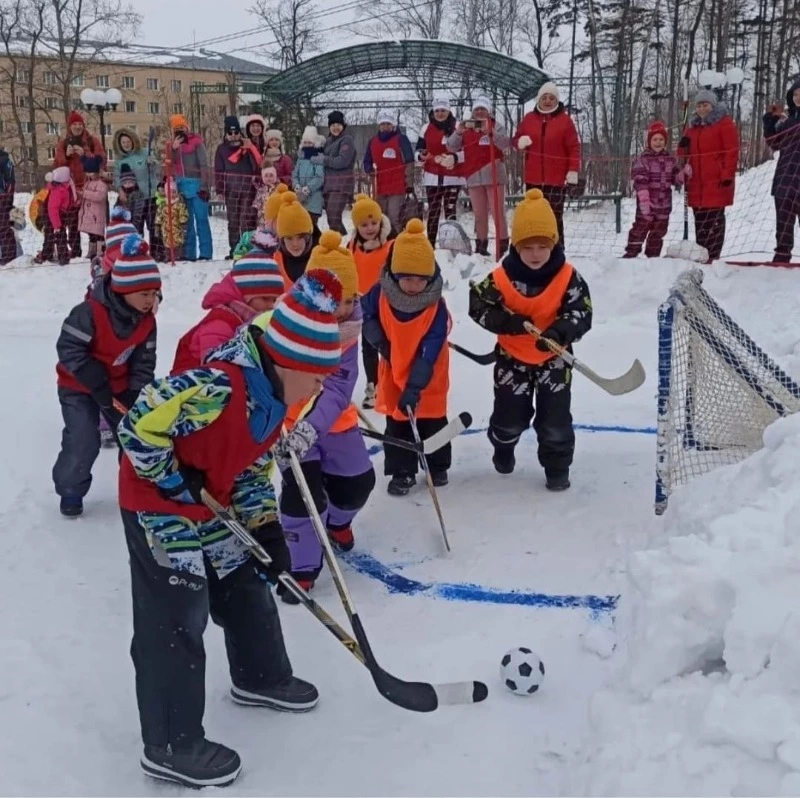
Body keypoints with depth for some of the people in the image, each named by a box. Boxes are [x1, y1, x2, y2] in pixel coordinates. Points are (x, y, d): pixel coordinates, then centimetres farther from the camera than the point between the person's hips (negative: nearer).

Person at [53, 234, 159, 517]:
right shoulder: (90, 312, -28)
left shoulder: (147, 321, -9)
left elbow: (144, 362, -3)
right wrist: (98, 385, -27)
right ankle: (71, 490, 11)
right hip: (78, 387, -5)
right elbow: (69, 349, -26)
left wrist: (136, 394, -14)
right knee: (83, 441, -11)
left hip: (119, 386, 5)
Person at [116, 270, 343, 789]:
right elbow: (140, 425, -31)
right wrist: (176, 483, -20)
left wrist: (267, 530, 0)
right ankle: (173, 746, 8)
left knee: (246, 586, 20)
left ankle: (261, 678, 43)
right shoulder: (220, 387, -32)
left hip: (211, 503, 9)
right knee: (177, 620, -5)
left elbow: (252, 467, 8)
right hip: (158, 503, -9)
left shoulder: (274, 397, -1)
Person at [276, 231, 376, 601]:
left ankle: (337, 520, 47)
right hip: (285, 417, -4)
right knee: (303, 486, -16)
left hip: (333, 419, 5)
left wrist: (310, 427, -41)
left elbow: (337, 387, -26)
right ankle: (301, 566, 4)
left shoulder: (347, 328, -15)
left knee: (359, 480, 11)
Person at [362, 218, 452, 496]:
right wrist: (379, 340, -9)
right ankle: (402, 472, 21)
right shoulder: (381, 295, -19)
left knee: (432, 422, 12)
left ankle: (438, 466, 33)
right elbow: (365, 314, 4)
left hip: (428, 380, -2)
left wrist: (415, 387, -33)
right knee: (397, 423, 9)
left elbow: (429, 352, -28)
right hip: (394, 372, 2)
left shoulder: (437, 307, -26)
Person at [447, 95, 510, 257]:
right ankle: (481, 245, 15)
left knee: (497, 212, -8)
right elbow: (451, 147, 4)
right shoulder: (466, 128, 12)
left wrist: (490, 131, -30)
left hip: (493, 175, -3)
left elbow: (505, 143, -14)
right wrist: (458, 132, -15)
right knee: (479, 215, 9)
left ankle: (503, 245, -7)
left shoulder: (495, 126, 4)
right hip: (474, 177, 3)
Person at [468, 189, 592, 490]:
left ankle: (557, 467, 24)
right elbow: (478, 306, -11)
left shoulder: (568, 277, -16)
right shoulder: (501, 277, -16)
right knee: (509, 416, 13)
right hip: (512, 357, 0)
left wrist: (560, 332, -37)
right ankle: (503, 446, 46)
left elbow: (582, 313, -17)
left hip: (553, 358, 0)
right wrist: (506, 321, -27)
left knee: (555, 420, 3)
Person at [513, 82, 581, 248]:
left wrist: (573, 170, -10)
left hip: (556, 178, -3)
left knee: (555, 216, -5)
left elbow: (574, 147, -2)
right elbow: (516, 139, 18)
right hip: (533, 177, 4)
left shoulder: (564, 119, 0)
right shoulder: (529, 118, 9)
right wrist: (520, 142, -7)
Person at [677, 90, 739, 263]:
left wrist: (727, 174, -14)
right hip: (696, 183, 7)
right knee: (700, 221, 8)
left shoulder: (724, 123, 0)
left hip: (716, 182, -7)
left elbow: (732, 151, -7)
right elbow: (684, 153, 25)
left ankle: (713, 257, -7)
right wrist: (683, 147, 1)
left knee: (714, 220, -7)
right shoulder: (692, 126, 20)